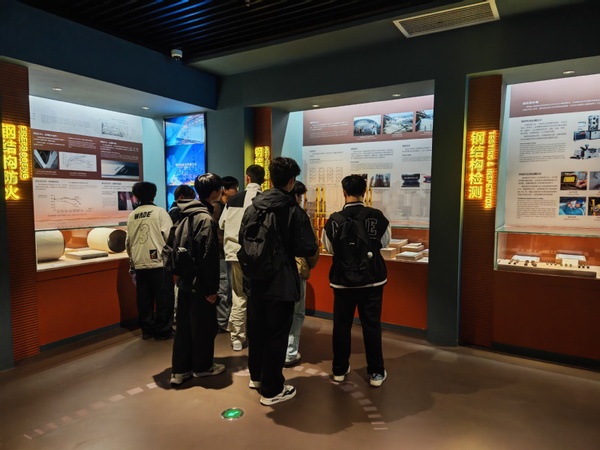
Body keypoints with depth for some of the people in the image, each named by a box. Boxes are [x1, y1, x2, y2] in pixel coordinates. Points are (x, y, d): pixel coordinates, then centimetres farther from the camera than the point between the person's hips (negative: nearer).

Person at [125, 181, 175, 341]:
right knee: (163, 298, 4)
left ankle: (147, 329, 19)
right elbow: (170, 237, -12)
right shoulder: (160, 212, -6)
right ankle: (162, 331, 9)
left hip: (140, 264, 5)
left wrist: (132, 259, 22)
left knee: (144, 299, 12)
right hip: (160, 262, -4)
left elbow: (128, 241, 9)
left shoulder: (132, 216, 7)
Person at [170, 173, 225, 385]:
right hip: (199, 282, -8)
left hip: (185, 280, 8)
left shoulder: (186, 214, 8)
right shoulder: (206, 218, -19)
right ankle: (202, 366, 25)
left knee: (184, 325, 15)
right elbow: (208, 257, -21)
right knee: (203, 326, 9)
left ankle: (179, 370, 23)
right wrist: (211, 288, -16)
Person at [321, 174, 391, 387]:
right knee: (371, 324, 9)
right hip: (372, 279, 0)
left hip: (343, 279, 0)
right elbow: (384, 242, 5)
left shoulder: (334, 220, -11)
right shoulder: (377, 216, -11)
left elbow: (329, 247, 3)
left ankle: (339, 369, 25)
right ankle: (376, 373, 19)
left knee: (341, 324, 13)